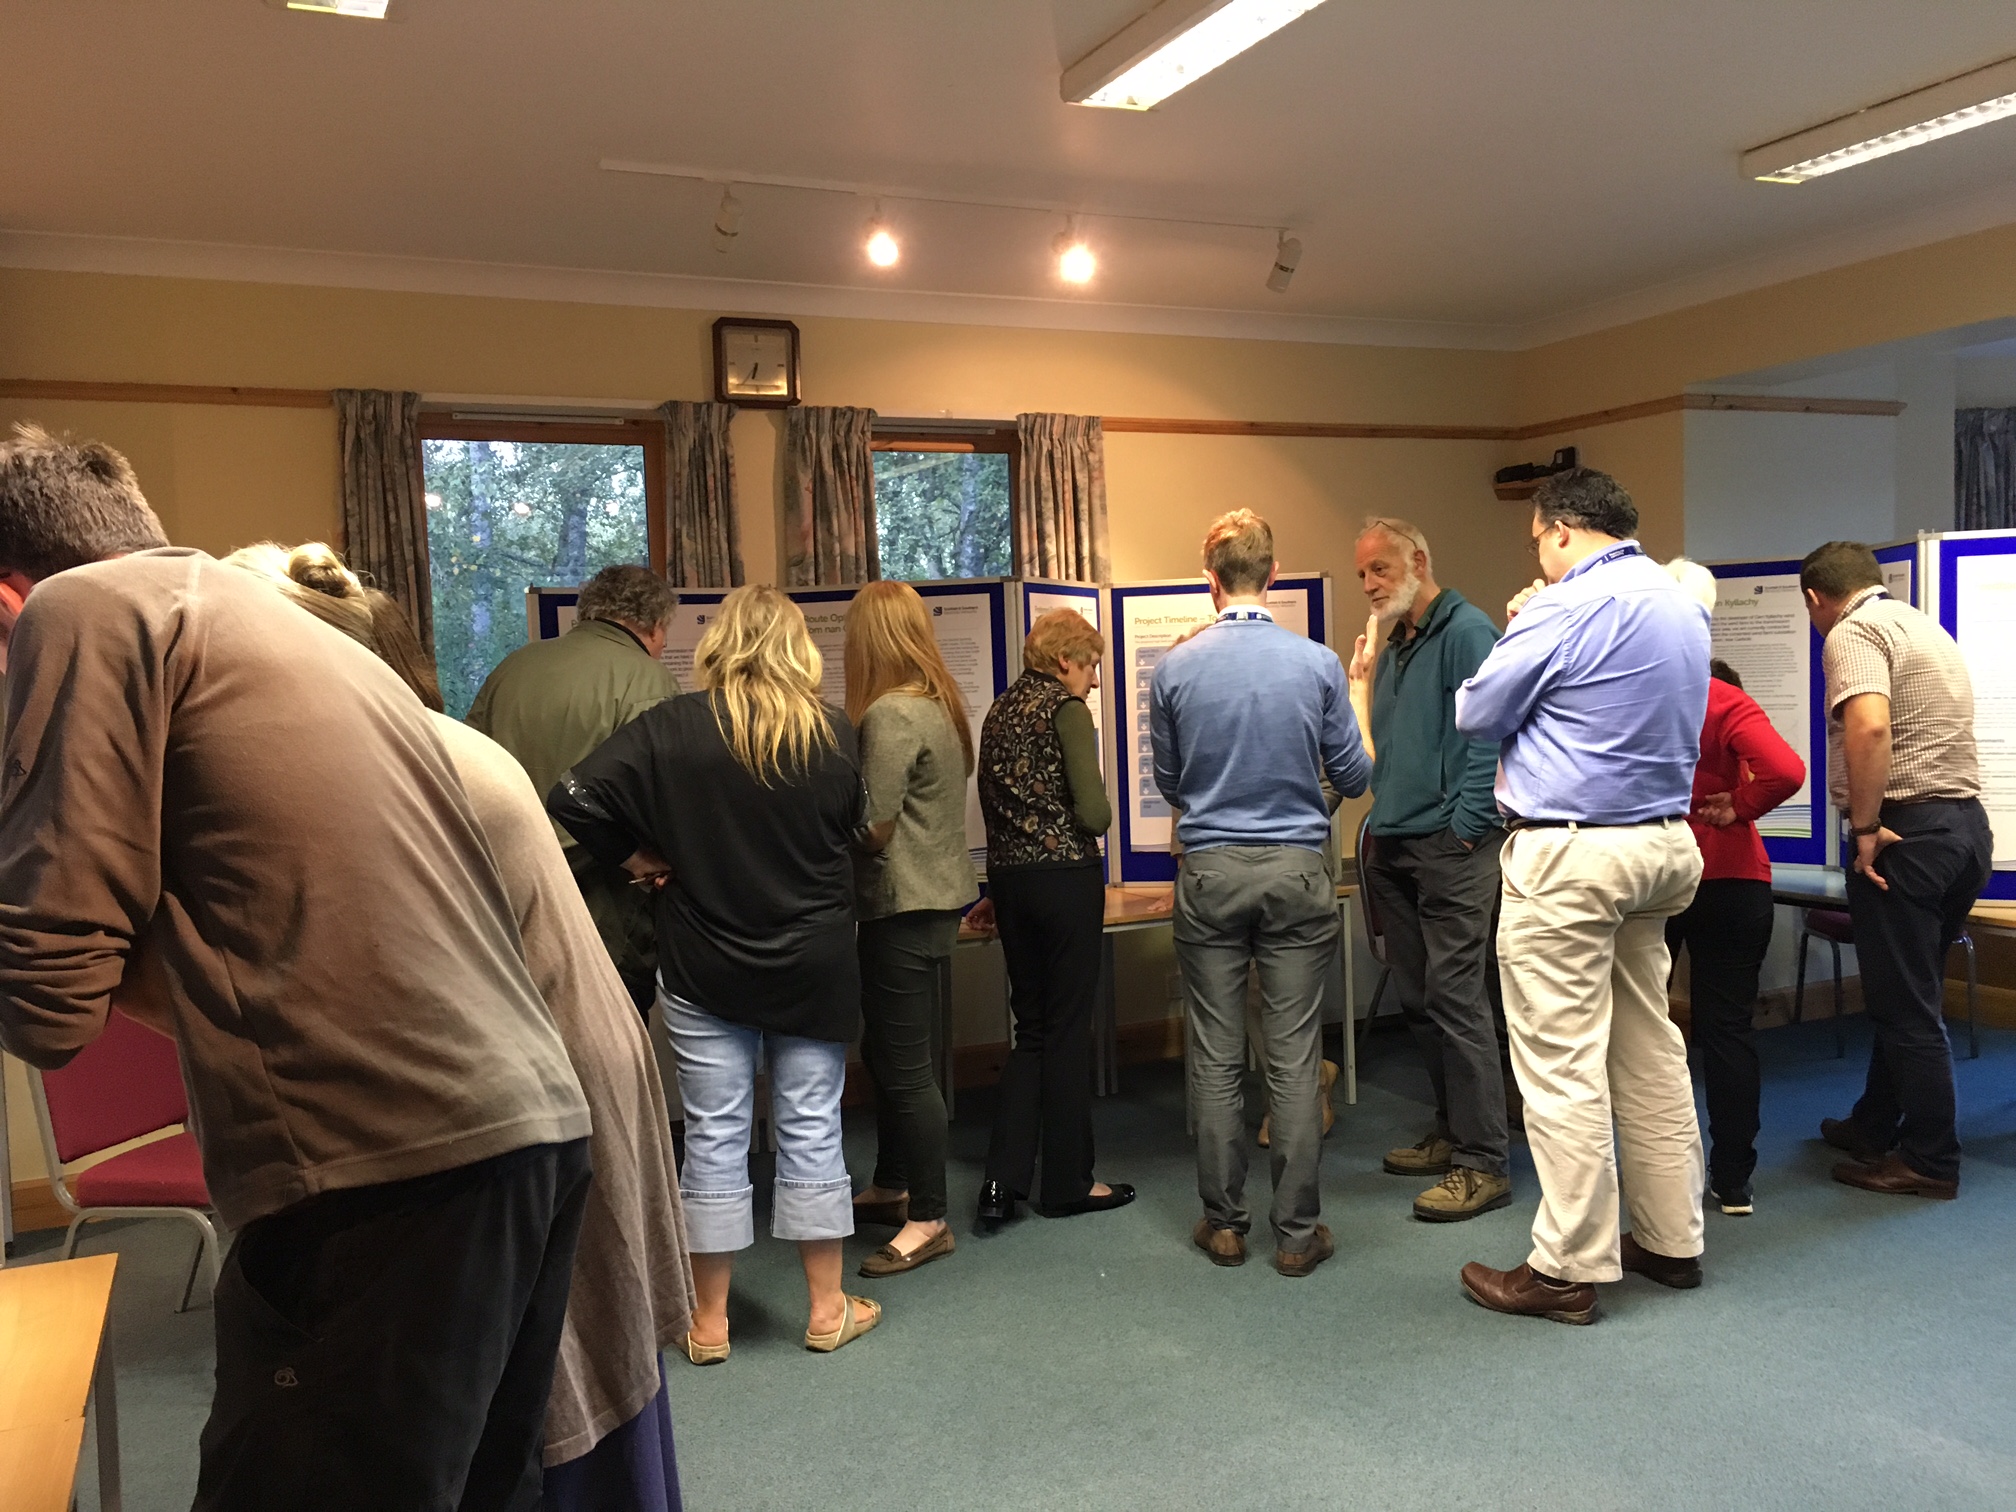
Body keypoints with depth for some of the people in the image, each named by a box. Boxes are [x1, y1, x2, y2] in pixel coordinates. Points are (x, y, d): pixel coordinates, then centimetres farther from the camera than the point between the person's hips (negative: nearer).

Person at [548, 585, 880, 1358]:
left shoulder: (669, 728, -10)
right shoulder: (833, 733, -7)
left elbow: (573, 797, -15)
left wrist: (634, 856, -3)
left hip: (703, 967, 0)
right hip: (814, 966, 1)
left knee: (714, 1135, 8)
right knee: (811, 1128, 10)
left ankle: (709, 1322, 19)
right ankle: (827, 1308, 22)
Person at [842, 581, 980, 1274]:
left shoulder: (890, 715, -19)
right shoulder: (940, 703, 10)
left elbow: (874, 827, -20)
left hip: (903, 905, -10)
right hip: (934, 896, 10)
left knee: (906, 1067, 0)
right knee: (886, 1051, 21)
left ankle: (928, 1219, 10)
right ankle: (891, 1188, 34)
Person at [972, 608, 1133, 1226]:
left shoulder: (998, 711, 13)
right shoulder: (1065, 707, -9)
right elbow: (1094, 813, -17)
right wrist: (1091, 825, 7)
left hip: (1009, 879, 7)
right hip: (1066, 878, -7)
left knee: (1031, 1028, 14)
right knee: (1067, 1030, 4)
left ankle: (1003, 1179, 7)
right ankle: (1068, 1182, 16)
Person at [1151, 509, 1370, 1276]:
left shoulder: (1176, 667, -4)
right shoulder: (1318, 663, -5)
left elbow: (1168, 781, 8)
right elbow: (1353, 776, 4)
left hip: (1209, 873, 0)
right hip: (1295, 869, 0)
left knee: (1216, 1058, 9)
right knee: (1294, 1059, 5)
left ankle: (1224, 1223, 19)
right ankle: (1297, 1232, 13)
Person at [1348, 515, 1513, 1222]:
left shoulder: (1466, 631, -7)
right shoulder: (1389, 648, 19)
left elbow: (1489, 733, -15)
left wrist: (1466, 824, -18)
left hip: (1449, 846, -9)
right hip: (1392, 846, 9)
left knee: (1455, 997, -8)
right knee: (1417, 999, 13)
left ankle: (1483, 1163, -1)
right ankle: (1452, 1132, 26)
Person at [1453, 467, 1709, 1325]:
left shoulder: (1567, 609, -14)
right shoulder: (1686, 609, 13)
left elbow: (1476, 715, -6)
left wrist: (1515, 632, 9)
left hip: (1568, 856, -9)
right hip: (1662, 846, 9)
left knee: (1562, 1065, -2)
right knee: (1650, 1050, 17)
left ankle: (1568, 1269, 5)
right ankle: (1671, 1239, 28)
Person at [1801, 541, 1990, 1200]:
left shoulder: (1853, 631, -10)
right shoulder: (1927, 628, 19)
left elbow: (1869, 726, -27)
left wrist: (1865, 828, -20)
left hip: (1907, 831, -9)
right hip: (1967, 823, 9)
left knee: (1904, 1004, 0)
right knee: (1910, 995, 17)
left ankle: (1930, 1160, 9)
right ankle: (1874, 1128, 29)